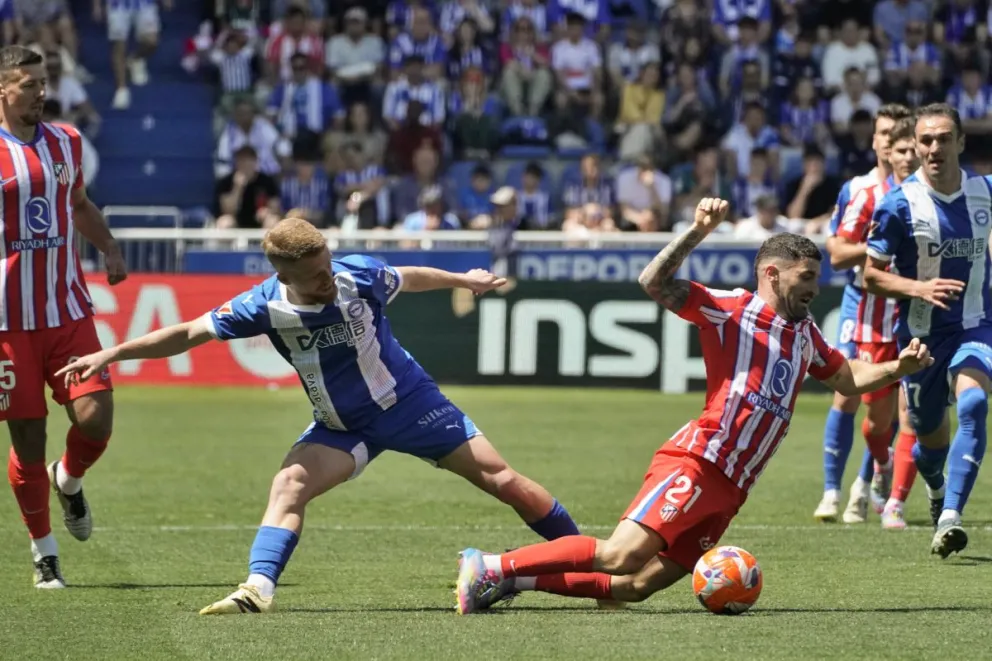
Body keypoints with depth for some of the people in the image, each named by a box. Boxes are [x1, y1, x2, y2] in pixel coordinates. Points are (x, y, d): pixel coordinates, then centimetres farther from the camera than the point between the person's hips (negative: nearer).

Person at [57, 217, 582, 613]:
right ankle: (258, 589, -29)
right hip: (341, 426, 1)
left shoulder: (359, 276, -21)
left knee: (501, 479, -5)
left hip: (409, 401, -1)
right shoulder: (265, 306, -21)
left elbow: (407, 279, 3)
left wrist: (463, 280, 20)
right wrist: (111, 354, -19)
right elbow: (189, 334, -15)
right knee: (290, 483, -23)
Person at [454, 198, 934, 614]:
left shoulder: (804, 333, 23)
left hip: (729, 490, 8)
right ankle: (493, 567, -15)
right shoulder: (728, 309, -1)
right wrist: (697, 232, -24)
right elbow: (655, 283, -12)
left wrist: (897, 368, 18)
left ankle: (510, 580, 4)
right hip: (696, 463, -8)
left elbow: (848, 379, 35)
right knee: (621, 555, -24)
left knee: (638, 585, -3)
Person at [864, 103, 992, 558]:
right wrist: (918, 288, -23)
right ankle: (937, 490, 48)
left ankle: (949, 518, -29)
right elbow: (871, 277, -8)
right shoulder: (900, 204, -12)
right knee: (930, 435, 11)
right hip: (920, 332, -1)